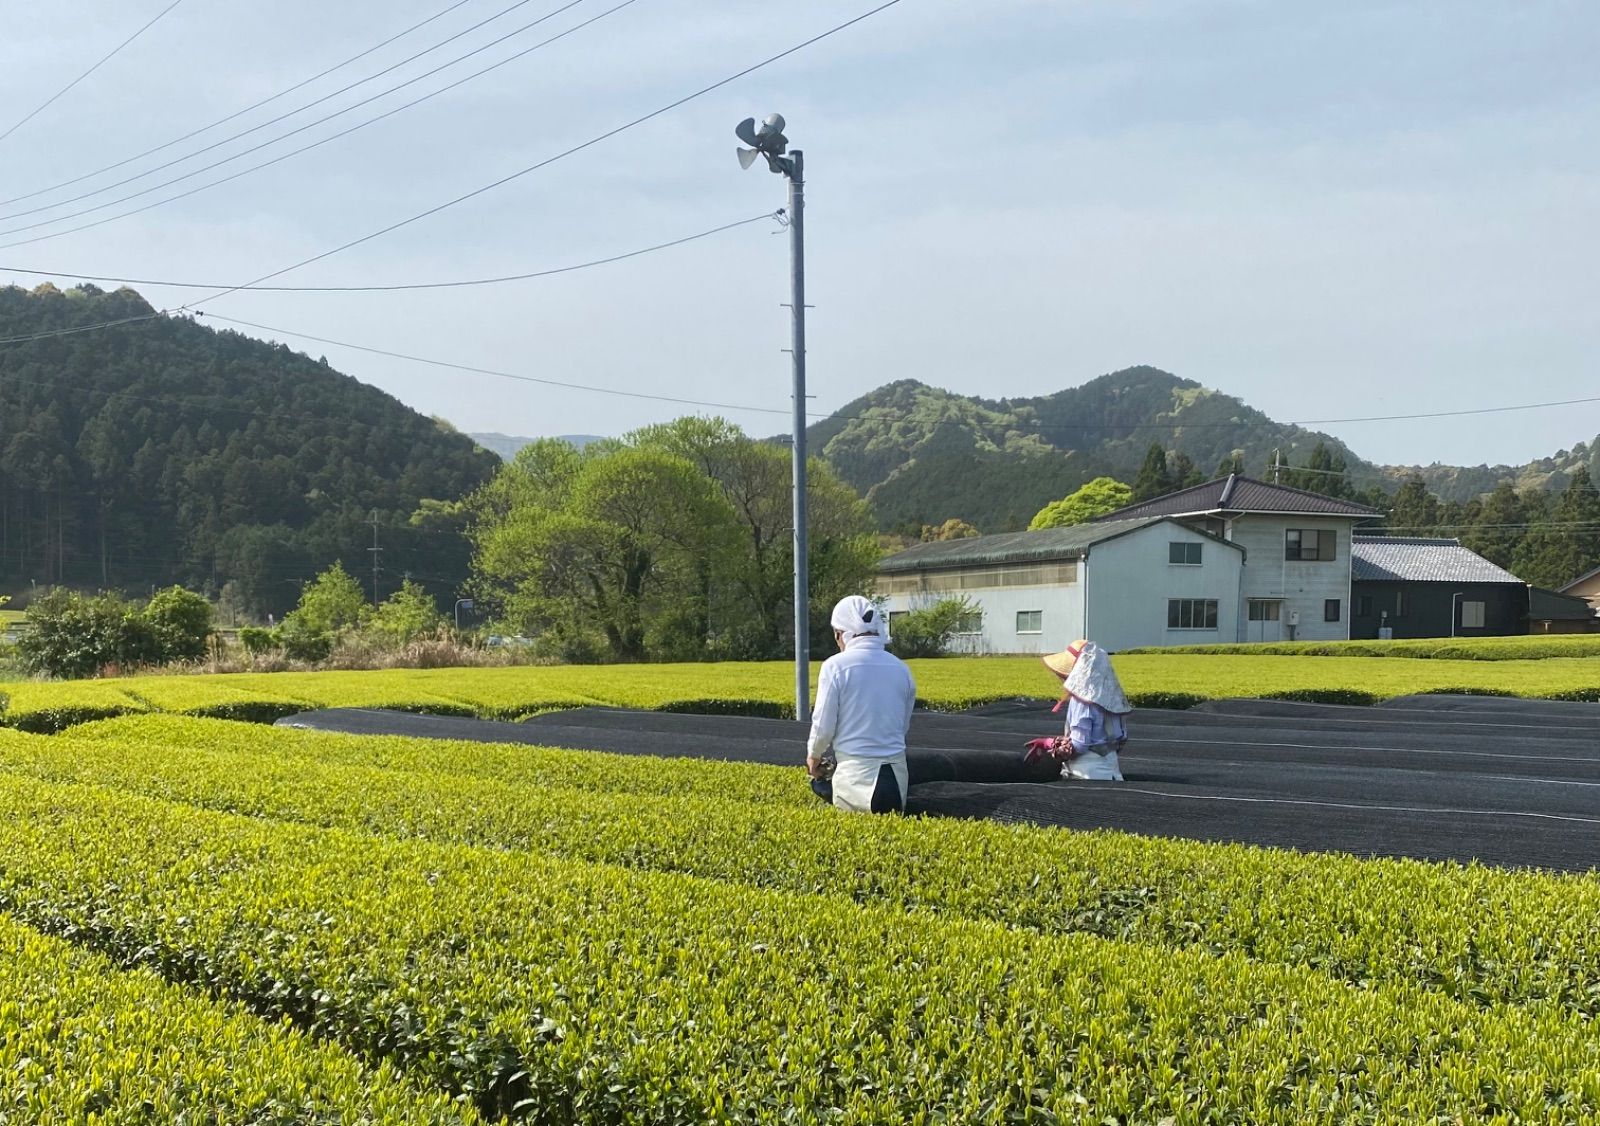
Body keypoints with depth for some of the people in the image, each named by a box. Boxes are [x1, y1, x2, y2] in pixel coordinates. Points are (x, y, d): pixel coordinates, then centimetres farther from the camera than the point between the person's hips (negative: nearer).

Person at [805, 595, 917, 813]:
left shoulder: (835, 666, -9)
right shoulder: (901, 668, 6)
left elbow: (823, 725, -6)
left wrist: (813, 755, 14)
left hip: (856, 771, -5)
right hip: (896, 774, 5)